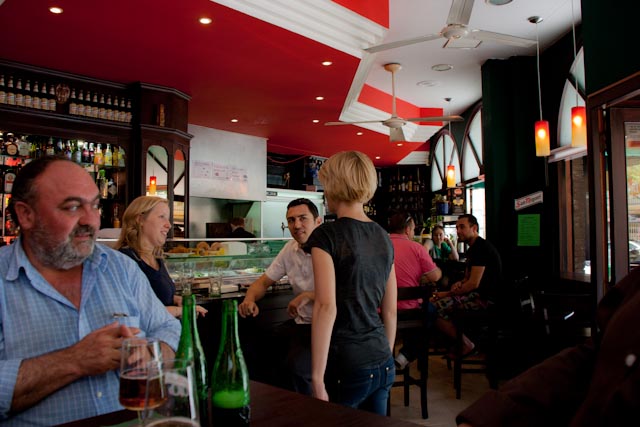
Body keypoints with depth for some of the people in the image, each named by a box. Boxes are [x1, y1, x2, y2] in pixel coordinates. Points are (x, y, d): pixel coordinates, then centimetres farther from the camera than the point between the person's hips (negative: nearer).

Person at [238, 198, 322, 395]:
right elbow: (264, 282, 15)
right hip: (299, 323, 7)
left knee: (295, 364, -28)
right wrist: (250, 299, -6)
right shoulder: (290, 249, 10)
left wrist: (308, 296, -29)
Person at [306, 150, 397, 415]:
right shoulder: (383, 237, 8)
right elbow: (390, 309, 12)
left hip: (346, 366, -6)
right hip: (384, 365, 6)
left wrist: (317, 377, -16)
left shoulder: (326, 235, -11)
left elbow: (326, 307, -19)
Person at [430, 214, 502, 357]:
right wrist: (460, 283, 2)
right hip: (477, 295, 11)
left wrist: (448, 294, -12)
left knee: (435, 307, -20)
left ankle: (466, 345, -6)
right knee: (435, 300, 10)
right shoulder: (474, 248, 19)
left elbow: (474, 283, -21)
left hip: (485, 298, -11)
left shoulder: (481, 248, -15)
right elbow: (468, 278, 25)